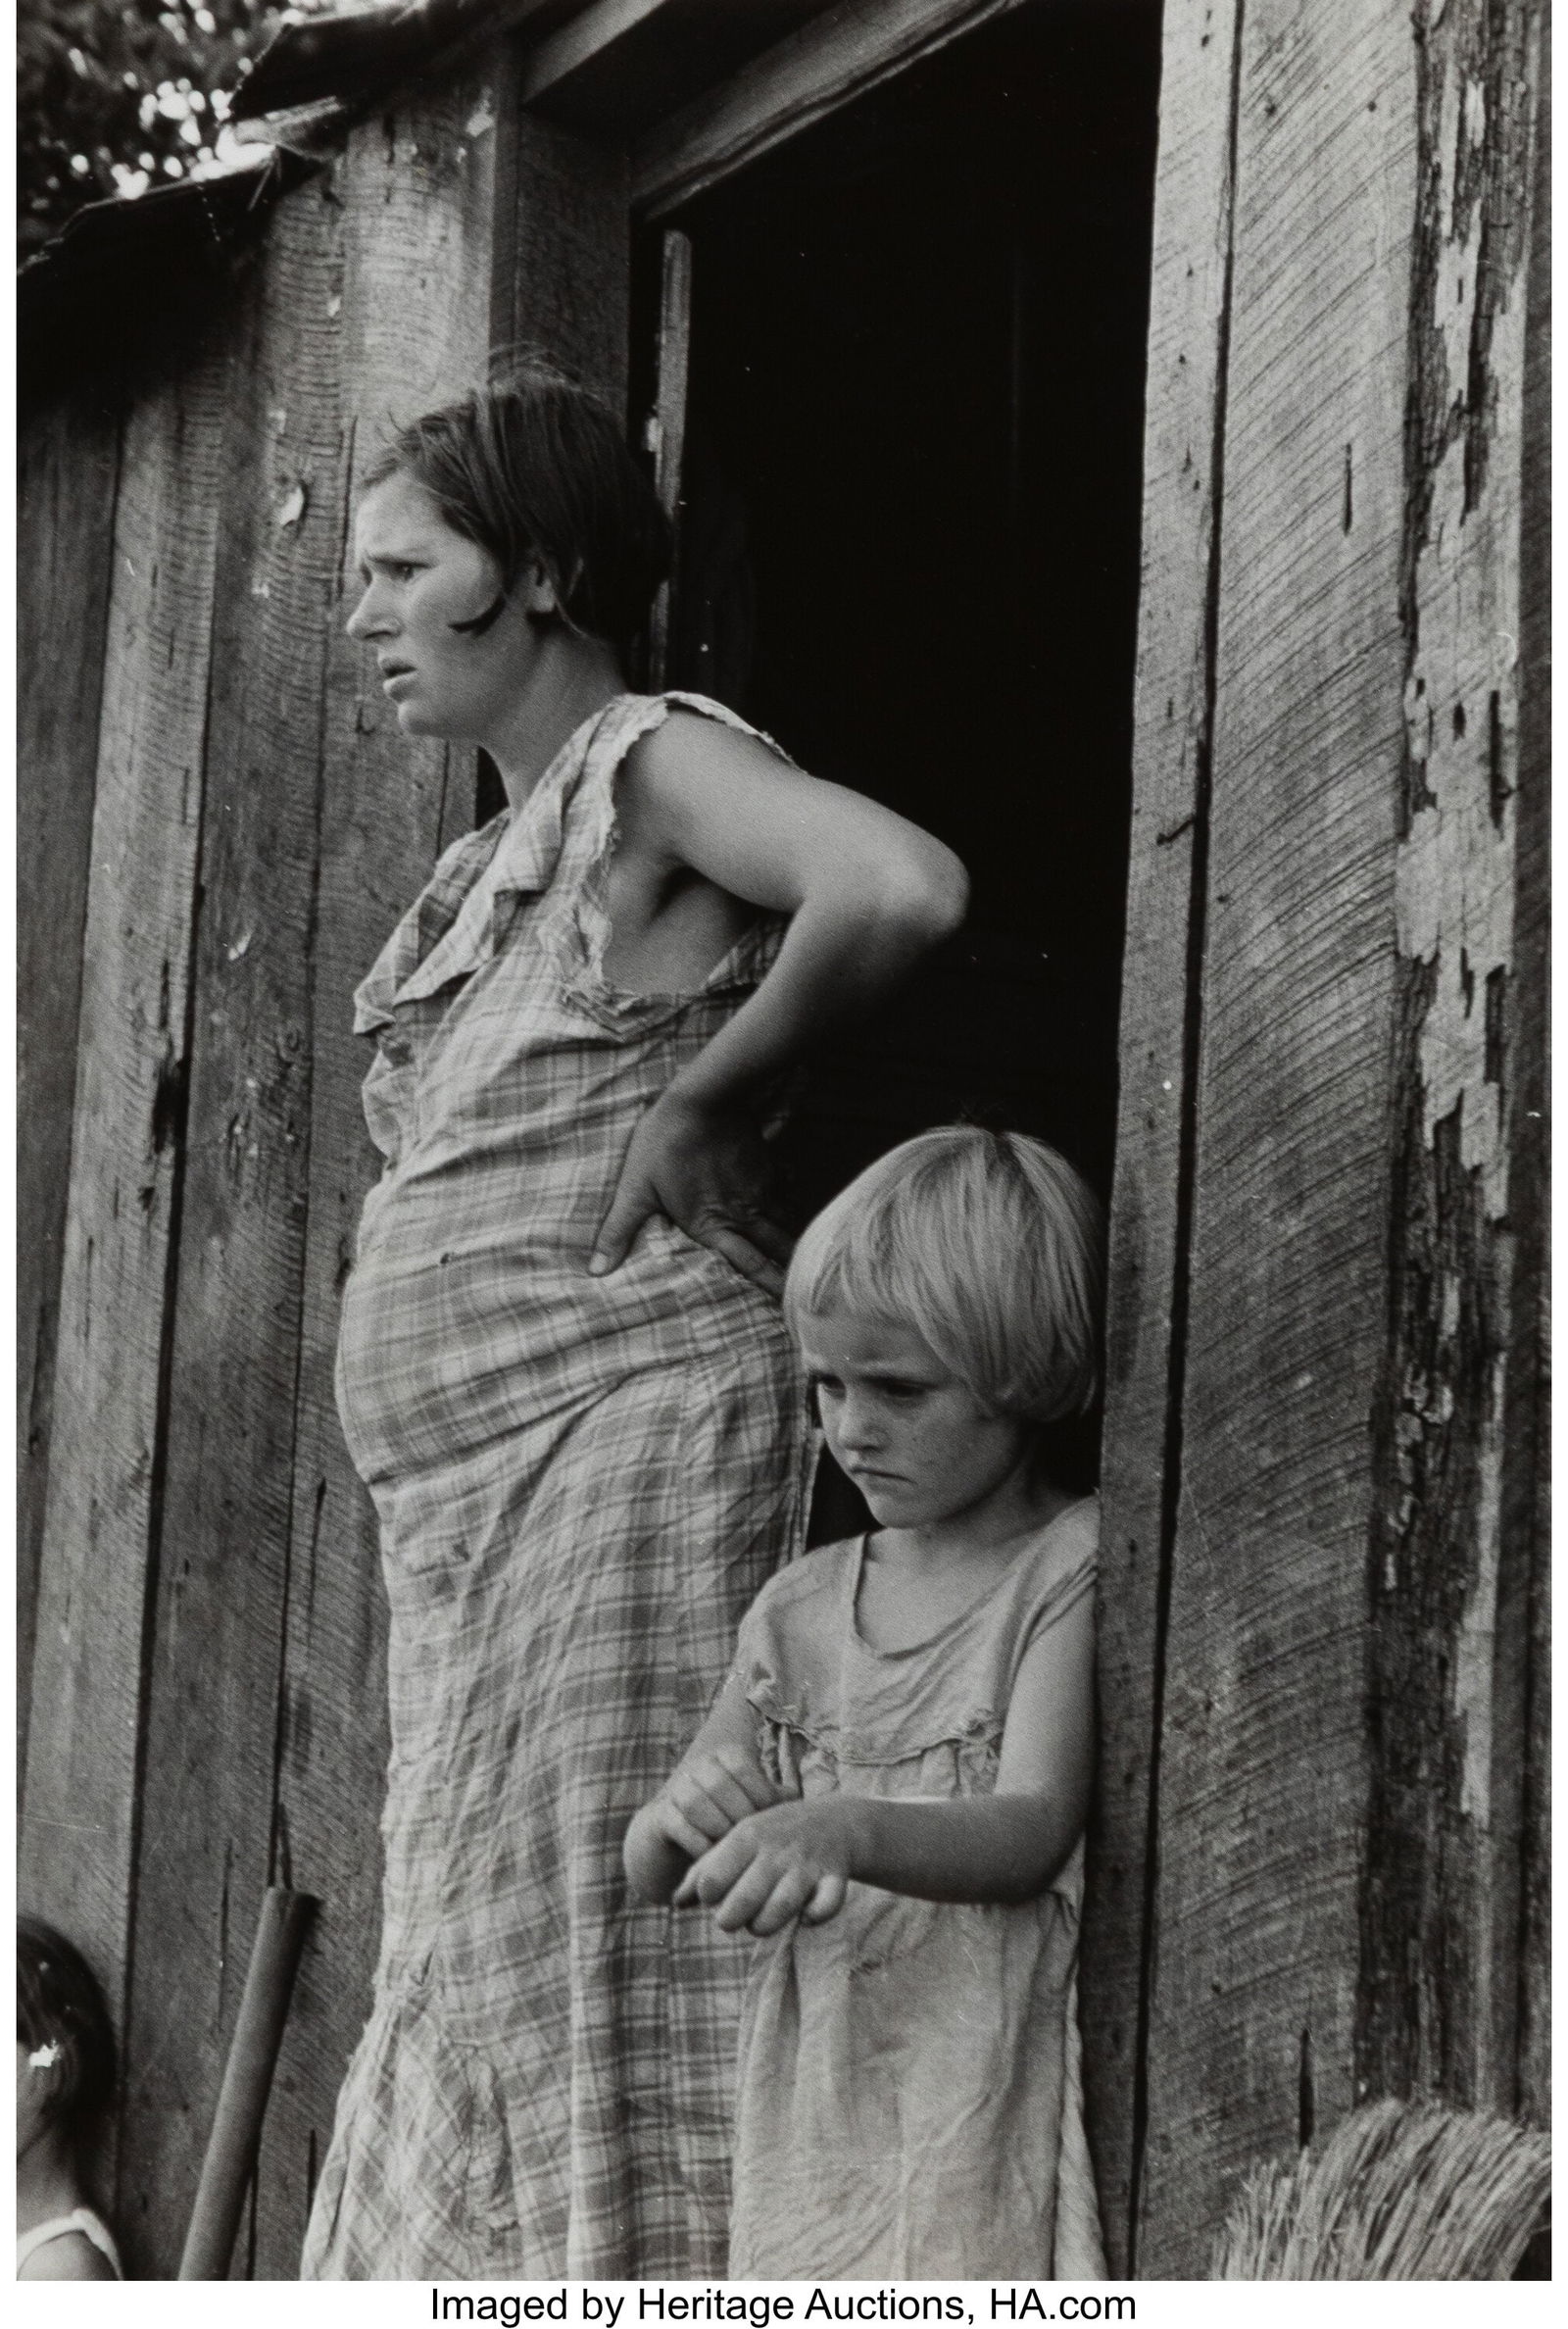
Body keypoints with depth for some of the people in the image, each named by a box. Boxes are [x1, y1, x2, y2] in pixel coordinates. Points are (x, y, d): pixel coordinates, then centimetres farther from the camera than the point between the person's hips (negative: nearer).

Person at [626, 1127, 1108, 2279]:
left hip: (988, 2094, -5)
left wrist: (844, 1830, -34)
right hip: (820, 2098, 5)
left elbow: (1033, 1832, -17)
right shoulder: (804, 1606, 10)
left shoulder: (1074, 1566, -5)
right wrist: (675, 1826, -12)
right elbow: (647, 1877, 12)